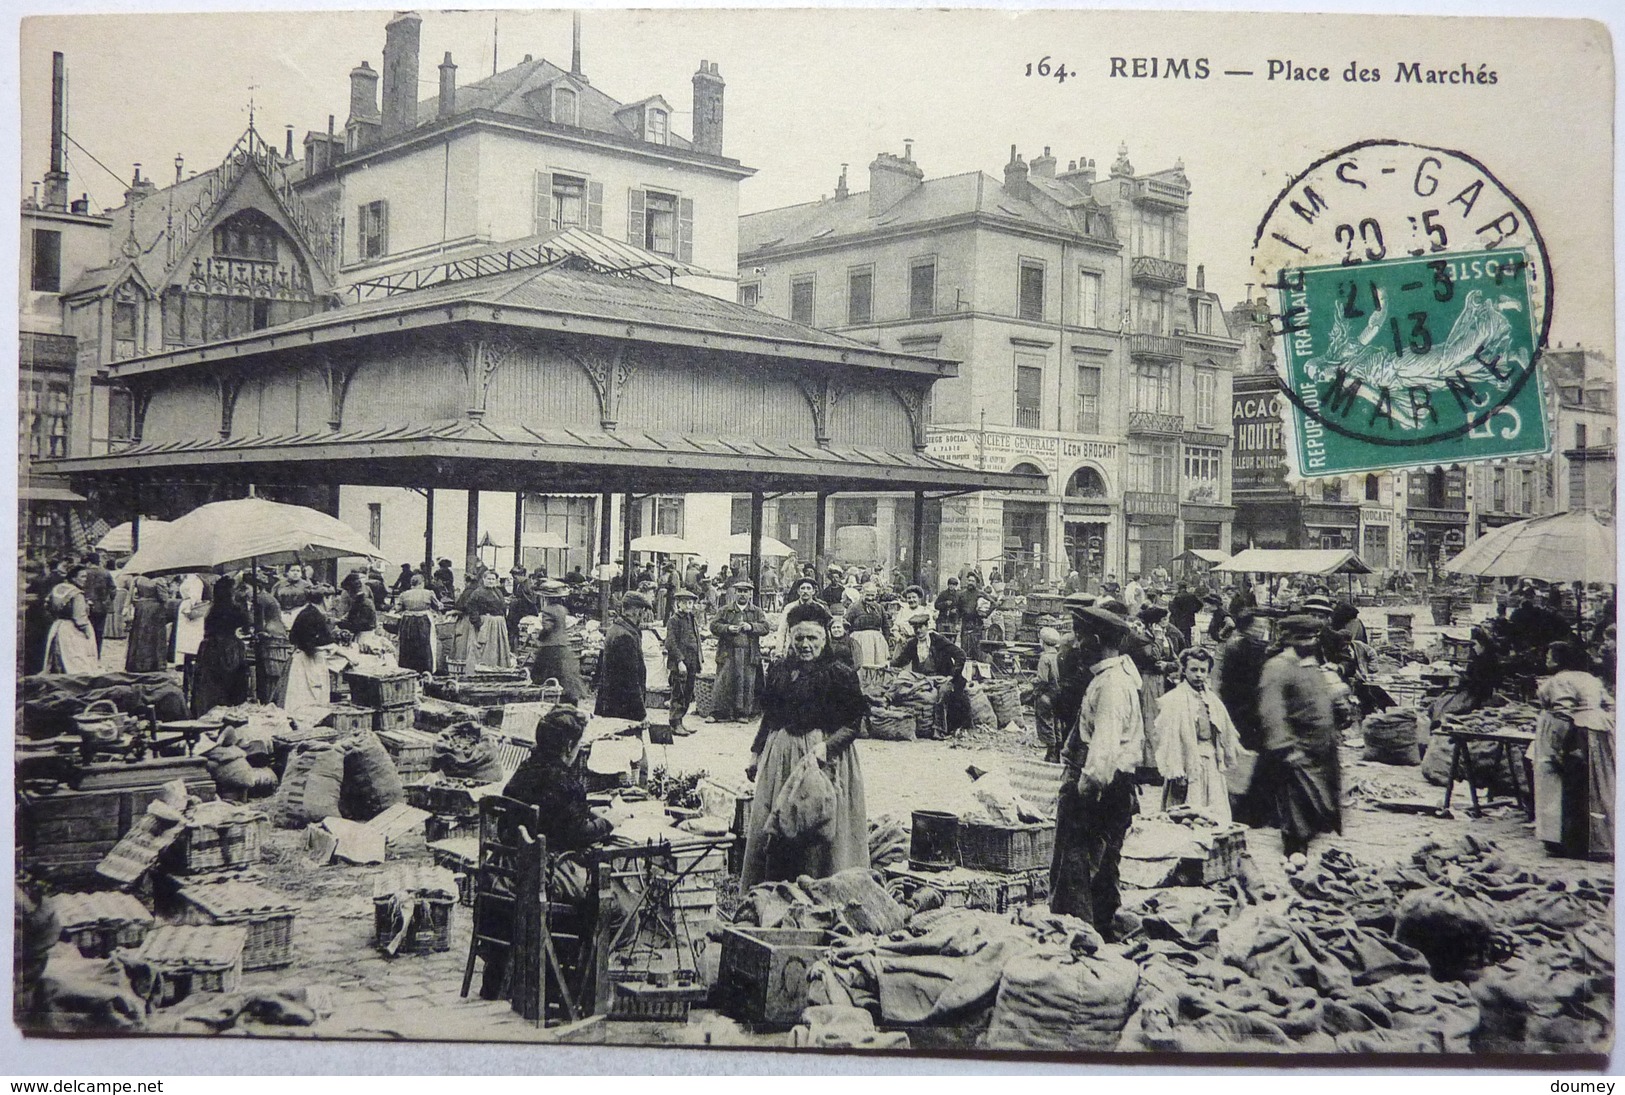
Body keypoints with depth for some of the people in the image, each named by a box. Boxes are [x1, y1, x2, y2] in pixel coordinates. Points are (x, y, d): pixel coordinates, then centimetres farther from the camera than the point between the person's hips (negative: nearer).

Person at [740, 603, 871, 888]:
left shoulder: (840, 675, -7)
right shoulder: (780, 672, 9)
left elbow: (854, 723, -9)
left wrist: (826, 746, -21)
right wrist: (756, 753, 17)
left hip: (824, 758, -5)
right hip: (779, 756, 5)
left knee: (818, 829, -3)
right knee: (769, 827, 9)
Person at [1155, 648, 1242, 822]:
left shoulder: (1212, 700, 13)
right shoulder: (1173, 700, -7)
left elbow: (1226, 735, 20)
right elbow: (1169, 739, -12)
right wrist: (1176, 771, -17)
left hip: (1212, 765, 6)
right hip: (1189, 766, -6)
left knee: (1217, 818, 5)